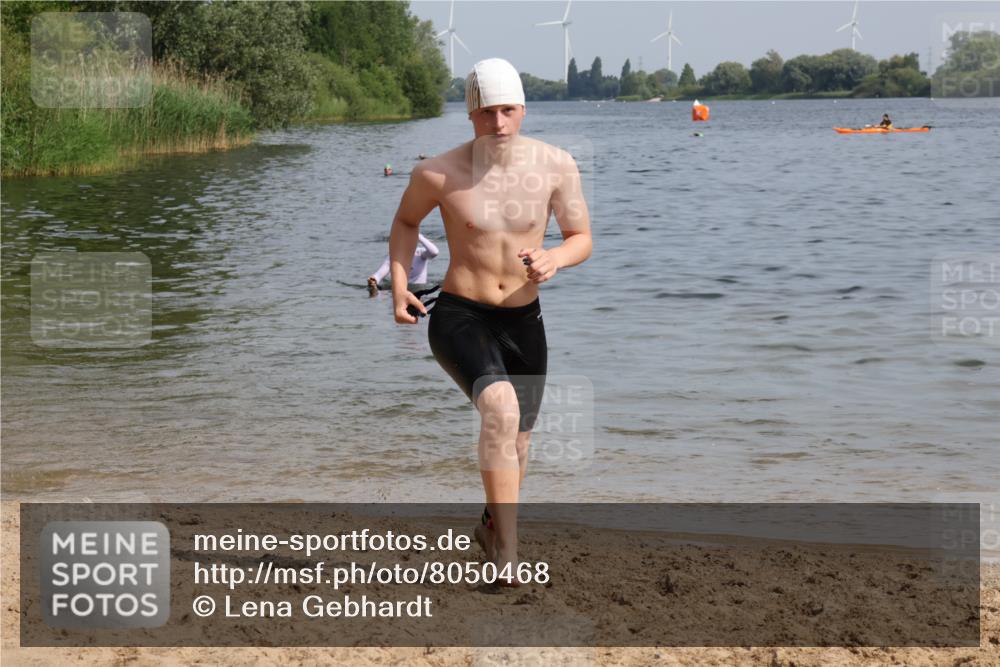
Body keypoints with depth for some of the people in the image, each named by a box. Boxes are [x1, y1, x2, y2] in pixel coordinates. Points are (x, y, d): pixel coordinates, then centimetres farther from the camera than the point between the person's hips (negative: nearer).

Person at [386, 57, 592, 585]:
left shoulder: (555, 166, -8)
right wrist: (398, 287, -3)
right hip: (458, 318, -3)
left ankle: (491, 525, 50)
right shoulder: (439, 173, -12)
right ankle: (508, 551, -27)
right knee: (500, 408, -32)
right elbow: (406, 221, 9)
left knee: (516, 447, 17)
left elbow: (582, 240, 1)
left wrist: (555, 258, -21)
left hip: (523, 323, 4)